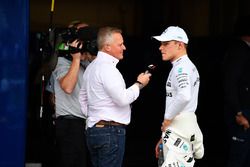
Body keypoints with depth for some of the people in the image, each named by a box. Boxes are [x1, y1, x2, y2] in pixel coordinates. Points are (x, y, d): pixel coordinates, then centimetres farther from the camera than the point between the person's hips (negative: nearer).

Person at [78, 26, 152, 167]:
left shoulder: (92, 67, 17)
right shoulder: (107, 68, -14)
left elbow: (83, 97, 25)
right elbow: (123, 99, -20)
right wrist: (139, 84, -6)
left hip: (93, 128, 10)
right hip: (111, 131, -10)